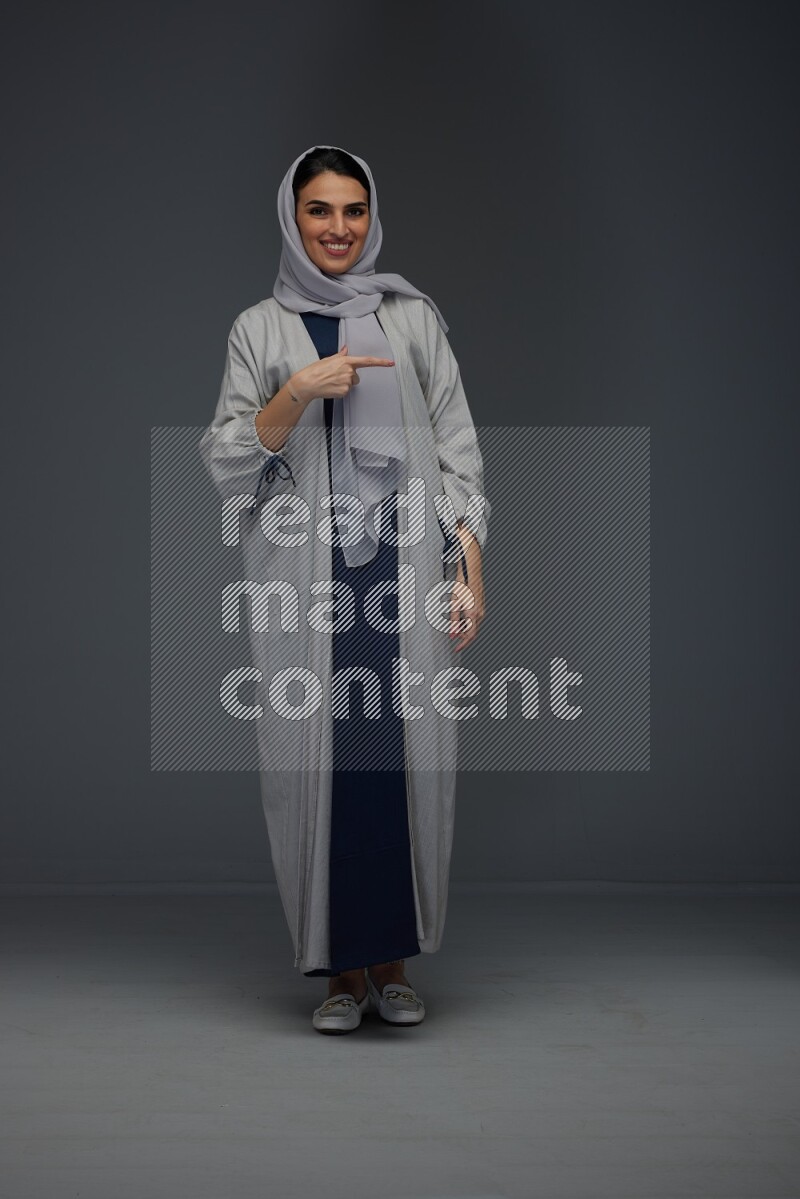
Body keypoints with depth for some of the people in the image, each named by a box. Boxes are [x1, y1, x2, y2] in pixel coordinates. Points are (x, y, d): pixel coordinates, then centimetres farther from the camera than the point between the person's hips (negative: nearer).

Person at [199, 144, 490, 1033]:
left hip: (405, 573, 0)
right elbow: (228, 466, 4)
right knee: (316, 759, -3)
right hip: (305, 580, 0)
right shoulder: (259, 329, 11)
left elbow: (457, 453, 8)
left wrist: (469, 572, -2)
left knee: (406, 759, -3)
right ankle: (340, 967, 8)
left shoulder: (414, 318, 12)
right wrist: (298, 392, -11)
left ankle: (392, 961, 11)